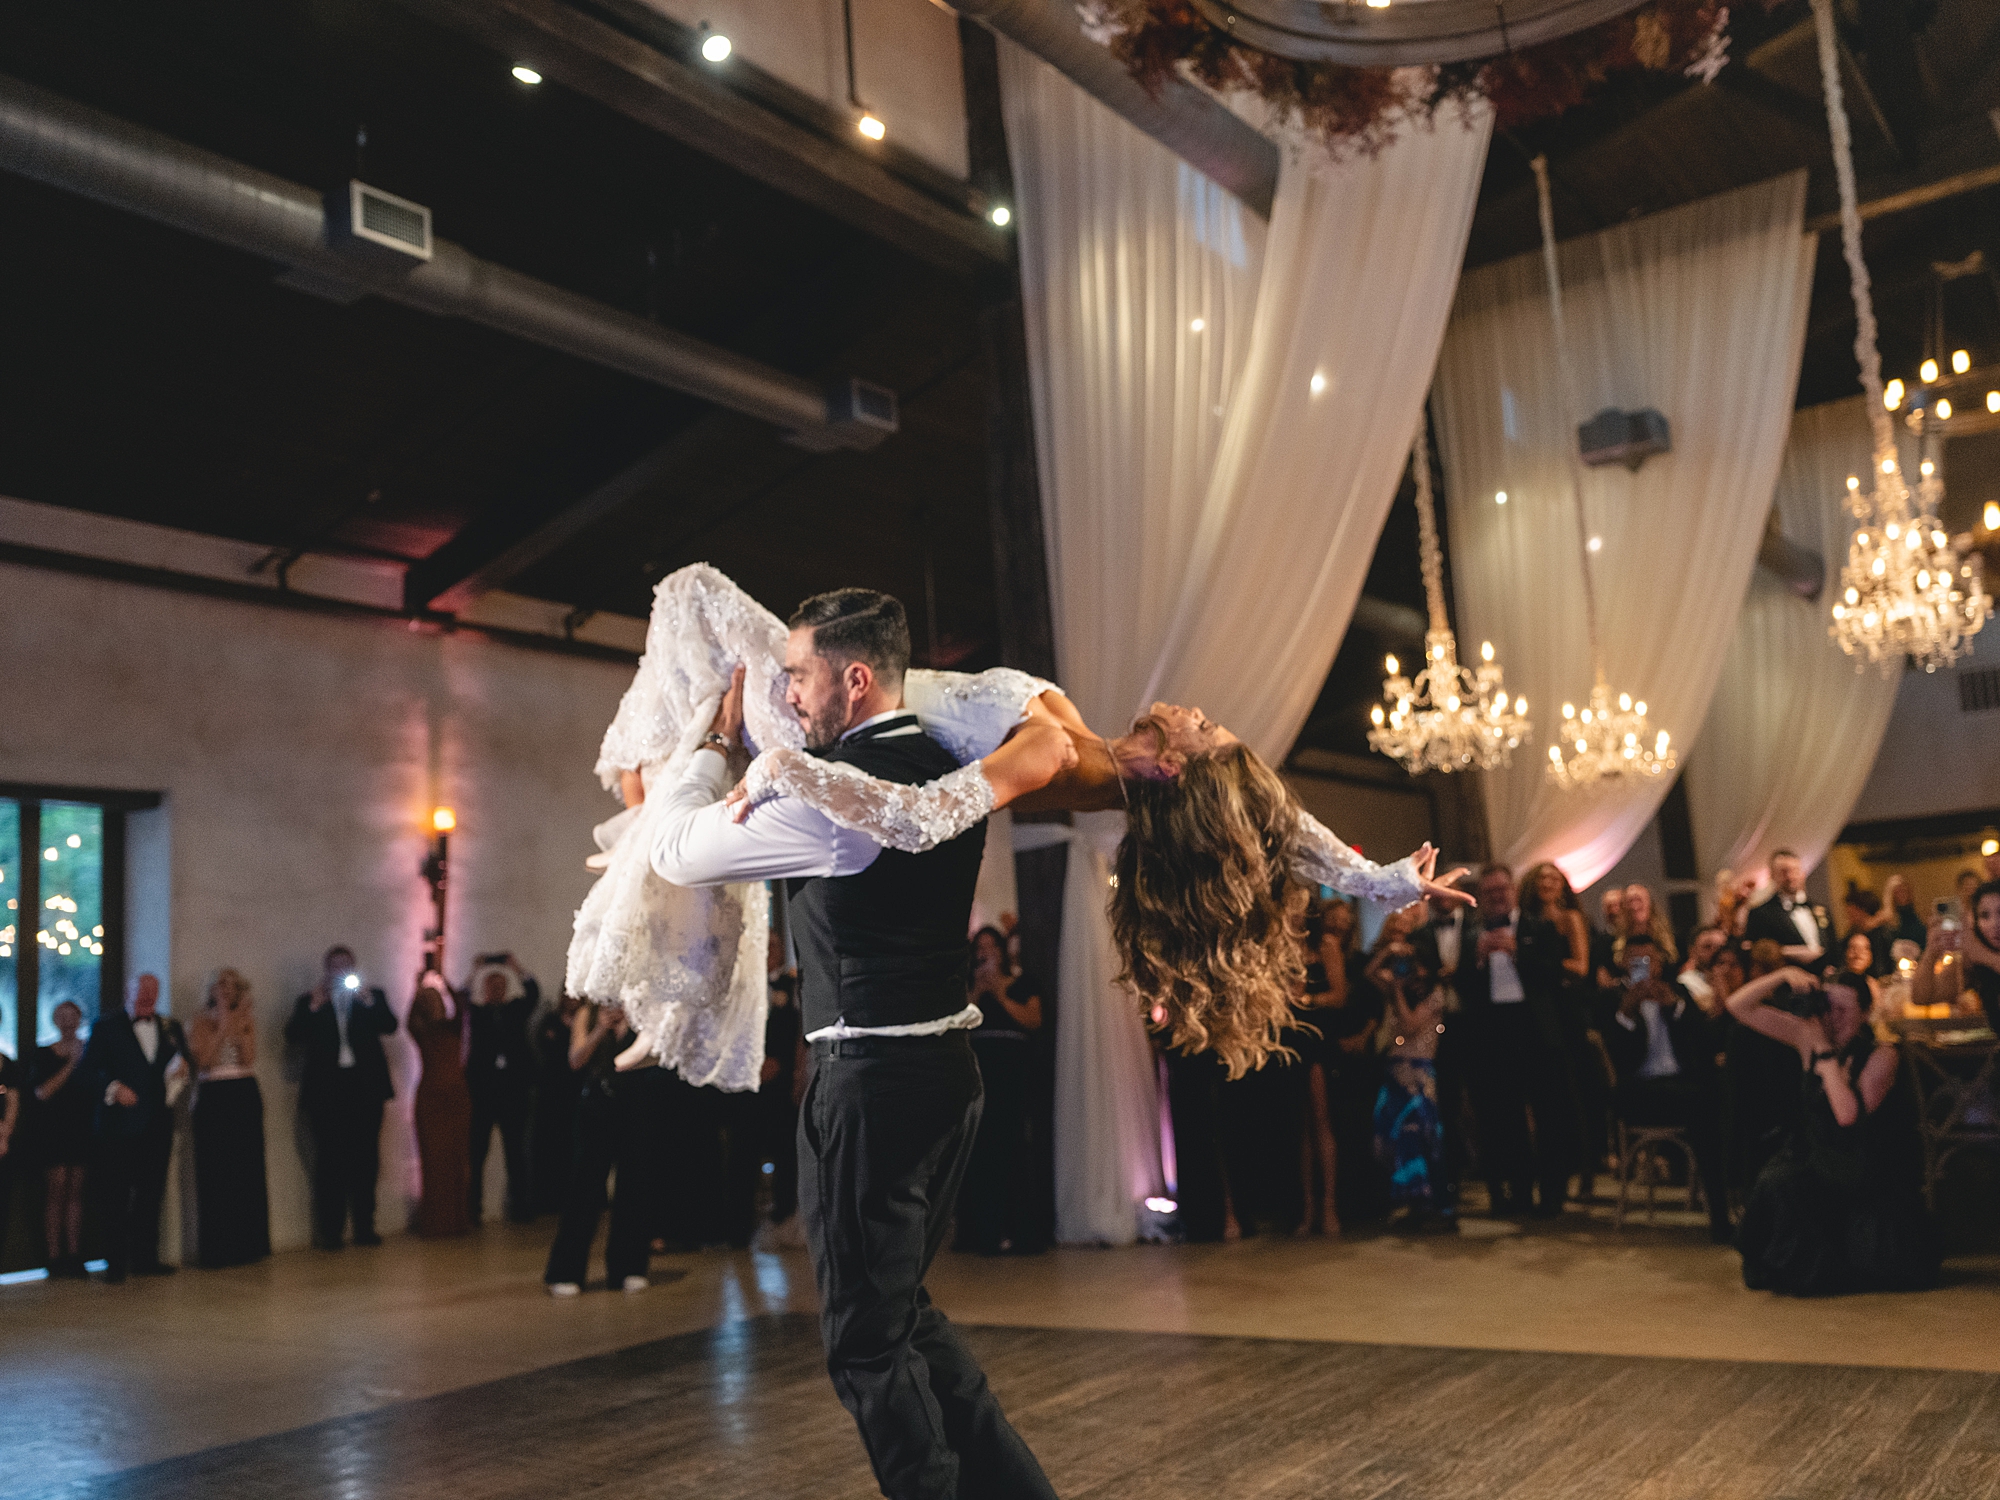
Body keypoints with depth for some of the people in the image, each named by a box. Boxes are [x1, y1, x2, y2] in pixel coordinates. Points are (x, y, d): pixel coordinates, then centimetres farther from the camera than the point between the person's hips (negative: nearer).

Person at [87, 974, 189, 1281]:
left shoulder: (170, 1027, 16)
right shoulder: (107, 1025, 4)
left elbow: (181, 1062, 16)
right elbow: (90, 1066, -2)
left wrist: (180, 1067, -7)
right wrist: (114, 1087, -17)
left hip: (157, 1123, 4)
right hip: (119, 1122, -4)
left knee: (151, 1193, 7)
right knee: (115, 1195, -1)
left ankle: (145, 1256, 15)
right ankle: (115, 1262, 4)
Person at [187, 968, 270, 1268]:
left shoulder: (246, 1020, 11)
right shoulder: (200, 1023, 4)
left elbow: (249, 1058, -1)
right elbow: (203, 1058, -10)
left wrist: (240, 1028, -9)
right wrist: (223, 1027, -11)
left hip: (245, 1095, 3)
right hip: (213, 1098, -3)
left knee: (248, 1169, 3)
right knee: (214, 1172, -4)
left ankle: (247, 1244, 10)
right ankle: (216, 1248, 0)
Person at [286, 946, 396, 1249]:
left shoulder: (372, 996, 14)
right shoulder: (309, 1002, 12)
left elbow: (390, 1026, -2)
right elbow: (293, 1036, -2)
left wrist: (368, 1002, -12)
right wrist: (314, 1007, -11)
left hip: (365, 1087, 1)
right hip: (326, 1090, -1)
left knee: (365, 1158, 1)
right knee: (329, 1160, -3)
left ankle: (364, 1226, 6)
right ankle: (329, 1230, 0)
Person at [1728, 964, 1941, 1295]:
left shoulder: (1880, 1055, -13)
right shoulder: (1806, 1037, -3)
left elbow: (1849, 1114, -29)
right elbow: (1739, 1006, -5)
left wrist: (1825, 1050, -26)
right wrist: (1785, 975, -17)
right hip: (1816, 1160, 2)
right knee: (1777, 1182, -30)